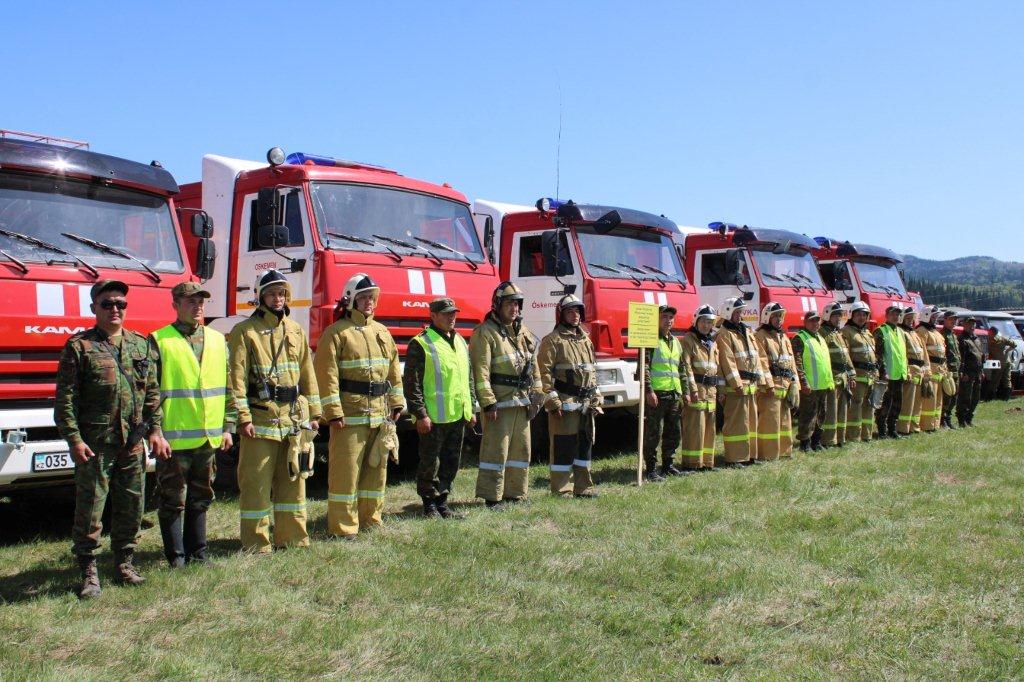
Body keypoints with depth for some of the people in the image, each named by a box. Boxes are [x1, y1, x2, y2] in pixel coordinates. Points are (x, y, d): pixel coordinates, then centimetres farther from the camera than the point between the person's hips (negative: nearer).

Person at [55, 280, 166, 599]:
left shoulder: (140, 344, 12)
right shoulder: (79, 346, -1)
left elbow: (152, 392, 13)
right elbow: (65, 397, -5)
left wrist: (155, 430, 6)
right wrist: (73, 439, -12)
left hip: (133, 443, 4)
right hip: (94, 444, -4)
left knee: (131, 507, 10)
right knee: (90, 509, 1)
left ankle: (125, 564, 24)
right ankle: (89, 572, 12)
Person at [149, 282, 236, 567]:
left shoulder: (217, 340, 11)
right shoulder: (159, 341, -4)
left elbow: (228, 387, 14)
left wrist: (228, 427, 10)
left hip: (209, 437, 5)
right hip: (174, 438, -5)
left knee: (200, 499, 14)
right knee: (173, 501, 3)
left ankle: (197, 554, 25)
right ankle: (177, 559, 14)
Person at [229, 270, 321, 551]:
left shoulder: (295, 330, 13)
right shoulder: (245, 331, -4)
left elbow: (307, 373, 15)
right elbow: (237, 378, -9)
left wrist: (313, 412, 11)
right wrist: (243, 418, -15)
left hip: (294, 417, 5)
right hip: (261, 418, -5)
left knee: (293, 478, 12)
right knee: (256, 481, 0)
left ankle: (292, 535, 23)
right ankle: (256, 543, 9)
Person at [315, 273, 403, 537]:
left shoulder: (382, 332, 15)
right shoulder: (336, 333, -5)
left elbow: (394, 370, 19)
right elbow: (327, 374, -11)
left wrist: (397, 402, 12)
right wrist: (333, 412, -16)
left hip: (380, 414, 7)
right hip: (350, 414, -7)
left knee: (377, 468, 13)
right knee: (346, 470, -4)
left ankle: (370, 519, 26)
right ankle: (343, 527, 5)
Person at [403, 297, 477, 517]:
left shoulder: (460, 341, 15)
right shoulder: (421, 344, -8)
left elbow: (469, 378, 21)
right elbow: (412, 383, -12)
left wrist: (472, 408, 16)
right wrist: (420, 414, -16)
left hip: (458, 416, 7)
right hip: (433, 418, -7)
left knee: (451, 462, 14)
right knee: (430, 463, 3)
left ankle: (442, 500, 26)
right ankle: (430, 504, 16)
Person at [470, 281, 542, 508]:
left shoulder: (524, 332, 15)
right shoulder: (486, 332, -9)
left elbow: (534, 366, 19)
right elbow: (481, 371, -15)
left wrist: (536, 396, 13)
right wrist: (488, 403, -20)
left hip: (521, 401, 8)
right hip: (499, 402, -8)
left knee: (521, 447, 13)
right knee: (496, 449, -5)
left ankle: (515, 493, 24)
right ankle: (492, 496, 3)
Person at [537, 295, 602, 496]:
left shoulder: (585, 340, 18)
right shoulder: (552, 340, -5)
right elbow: (545, 373, -12)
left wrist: (596, 400, 15)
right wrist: (553, 402, -18)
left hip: (586, 404, 7)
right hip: (565, 403, -7)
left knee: (585, 443, 12)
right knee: (563, 446, -4)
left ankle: (583, 487, 21)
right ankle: (562, 490, 3)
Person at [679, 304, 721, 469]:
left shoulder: (712, 343, 20)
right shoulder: (688, 340, -4)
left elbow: (717, 366, 22)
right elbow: (686, 366, -13)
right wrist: (692, 389, -20)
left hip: (711, 390, 8)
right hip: (696, 388, -8)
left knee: (709, 427, 10)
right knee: (694, 427, -8)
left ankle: (706, 461, 18)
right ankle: (691, 462, -4)